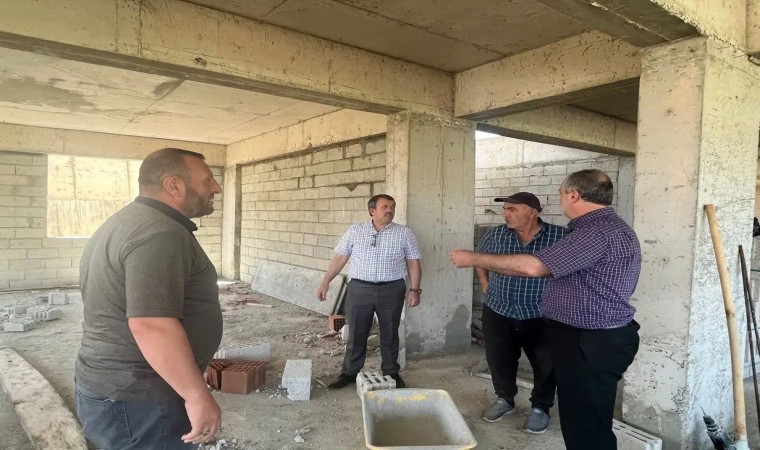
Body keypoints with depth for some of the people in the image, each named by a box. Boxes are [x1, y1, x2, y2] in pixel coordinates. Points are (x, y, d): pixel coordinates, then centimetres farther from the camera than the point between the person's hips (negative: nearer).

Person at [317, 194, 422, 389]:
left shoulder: (404, 233, 1)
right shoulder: (355, 231, 3)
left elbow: (413, 263, 3)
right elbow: (339, 258, 5)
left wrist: (415, 290, -4)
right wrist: (325, 282, 1)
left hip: (391, 290, 0)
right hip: (359, 289, 1)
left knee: (389, 334, 11)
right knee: (356, 334, 9)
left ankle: (391, 373, 28)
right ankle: (349, 372, 24)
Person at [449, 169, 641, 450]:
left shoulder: (599, 232, -22)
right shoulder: (607, 227, 14)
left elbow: (533, 266, -26)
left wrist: (473, 259, -17)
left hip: (591, 345, -10)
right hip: (590, 340, 10)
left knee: (588, 427, 2)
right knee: (580, 420, 20)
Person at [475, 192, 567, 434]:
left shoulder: (560, 236, -13)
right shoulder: (495, 234, -3)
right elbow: (479, 258, 15)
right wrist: (485, 283, 9)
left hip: (541, 316, -2)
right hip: (498, 313, 3)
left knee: (545, 365, 9)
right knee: (499, 360, 15)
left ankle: (540, 407, 33)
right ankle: (504, 399, 39)